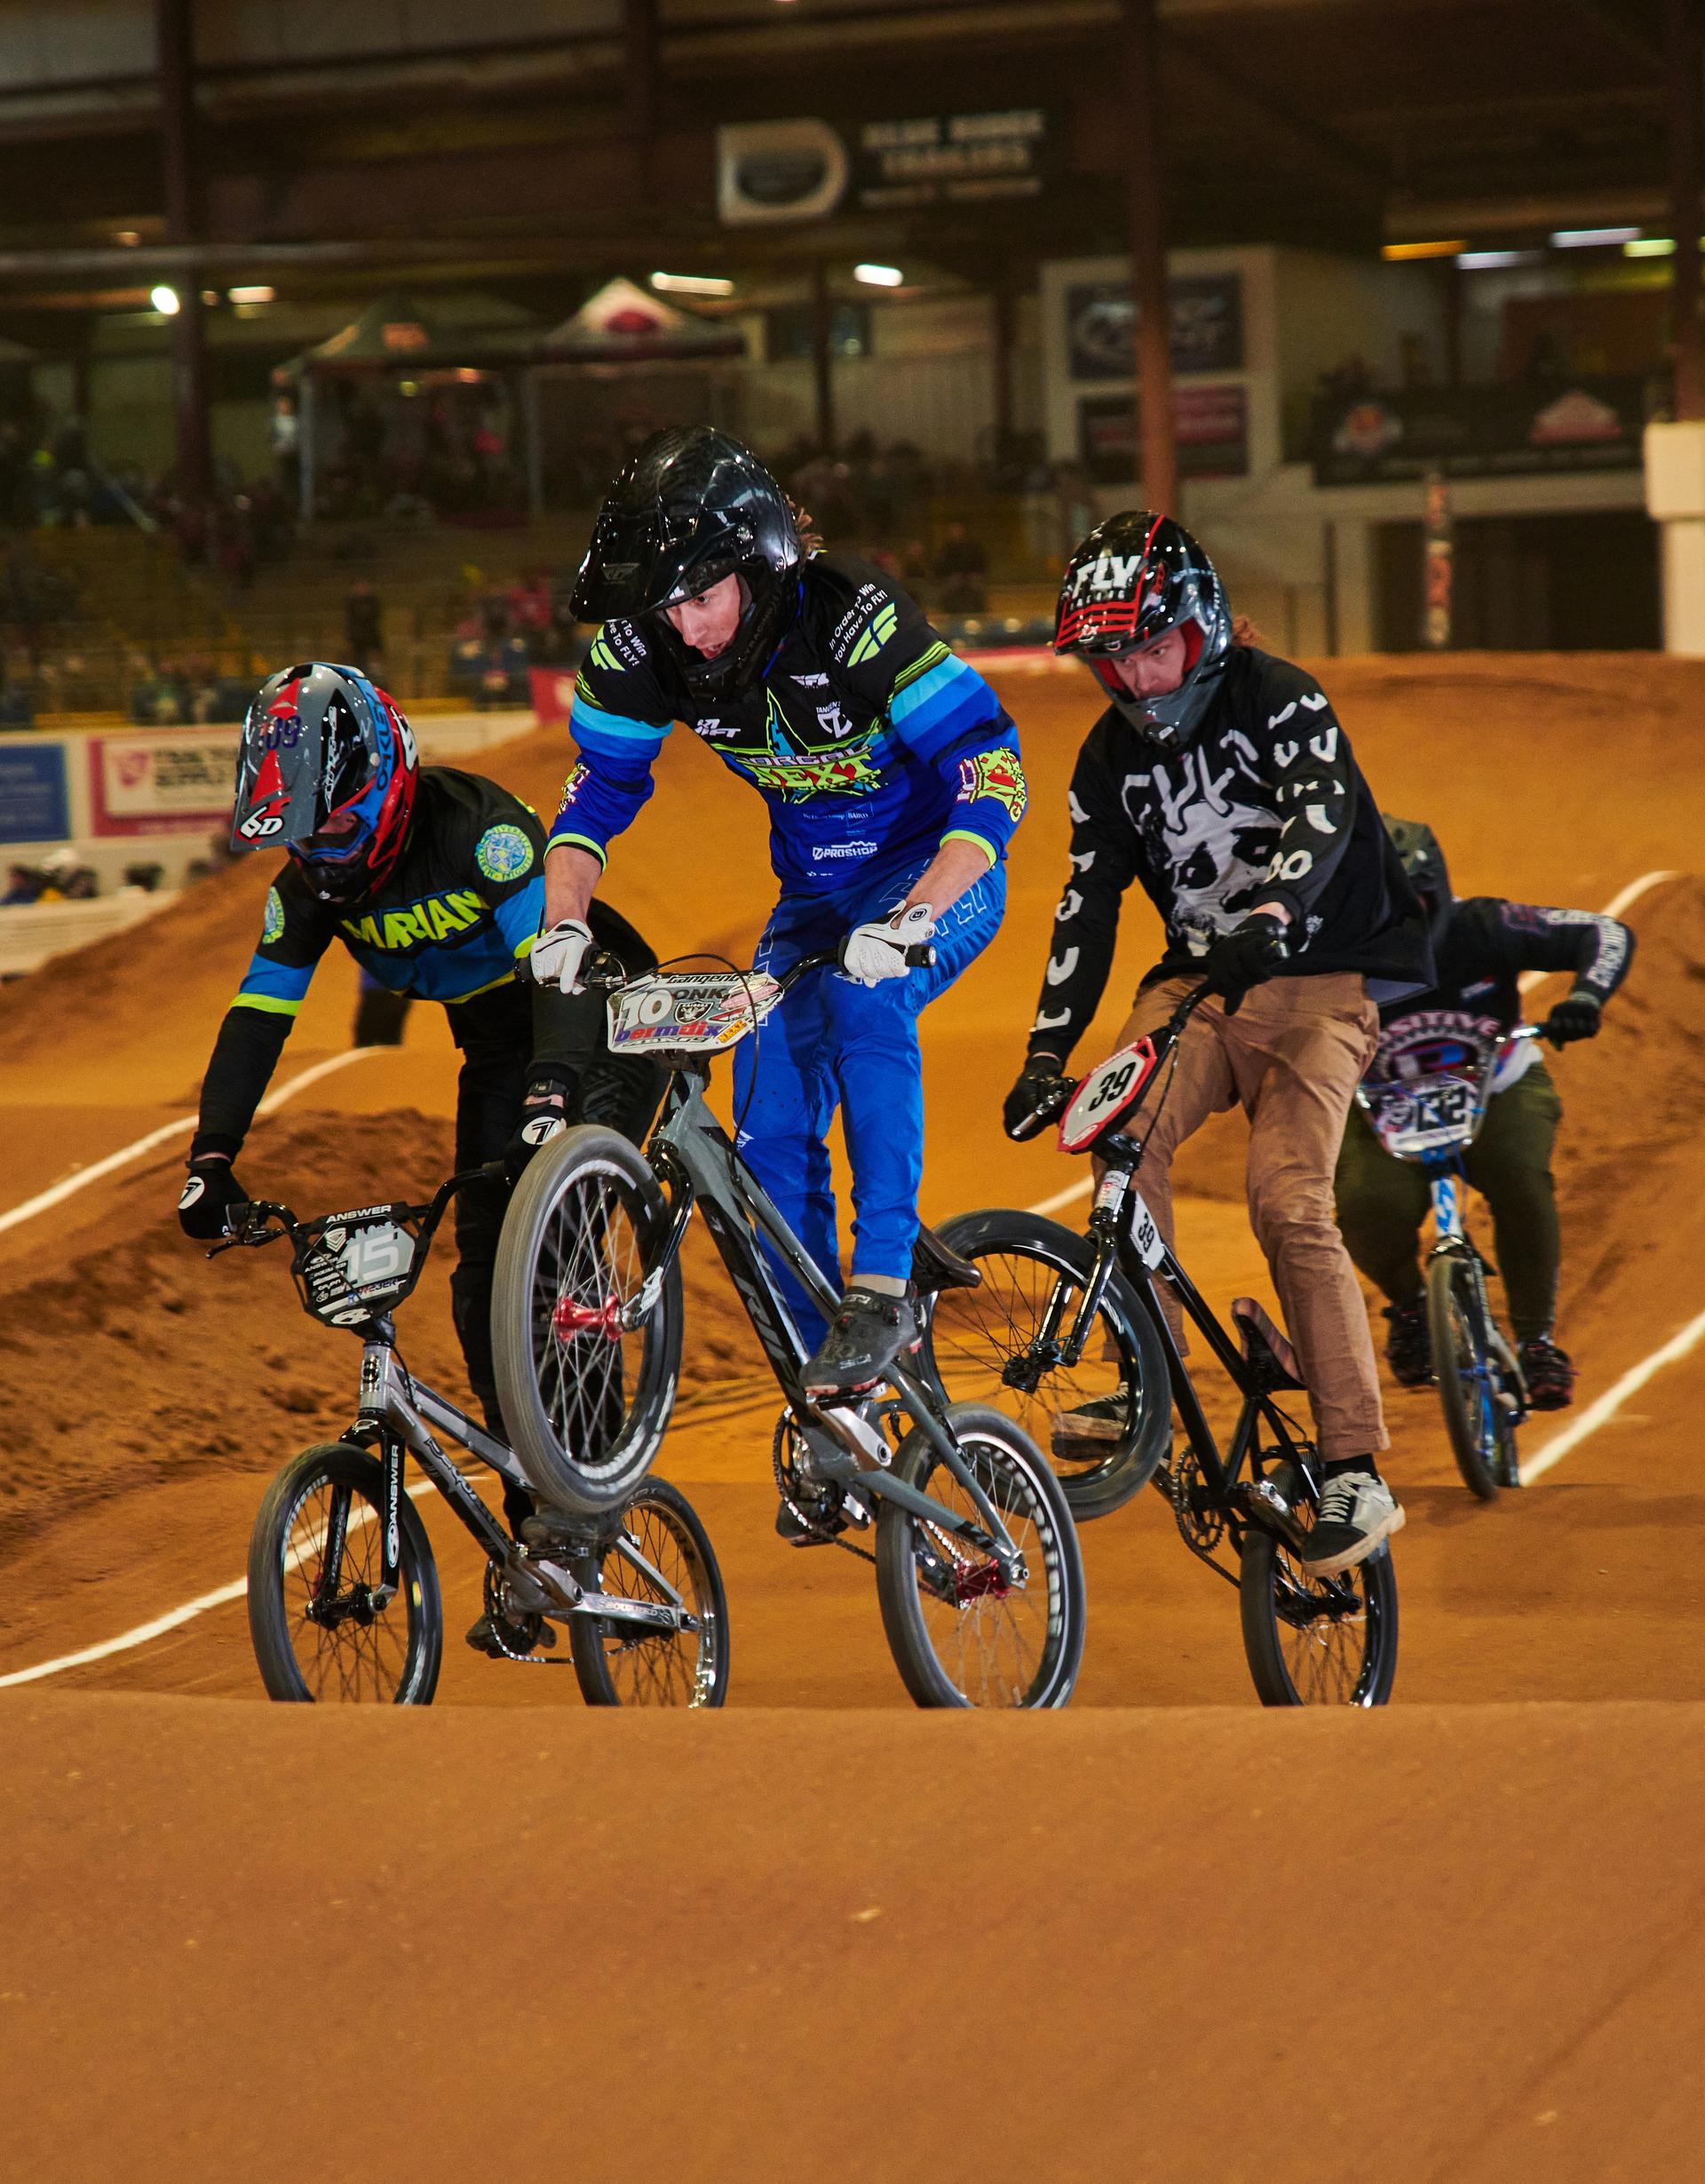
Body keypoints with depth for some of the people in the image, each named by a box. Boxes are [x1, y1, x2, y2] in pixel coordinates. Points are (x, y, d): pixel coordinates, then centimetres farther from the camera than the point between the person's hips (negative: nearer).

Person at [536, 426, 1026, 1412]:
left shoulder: (851, 618, -31)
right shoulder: (645, 646, -15)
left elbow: (993, 774, -35)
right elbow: (599, 789, -3)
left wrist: (904, 924, -47)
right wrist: (563, 922, -21)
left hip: (937, 876, -6)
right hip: (814, 896, 6)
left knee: (861, 996, -35)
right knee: (773, 1138, -6)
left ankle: (884, 1292, -30)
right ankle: (833, 1390, 6)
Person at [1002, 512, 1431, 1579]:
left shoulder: (1279, 699, -8)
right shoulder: (1111, 758, 7)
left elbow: (1321, 815, -25)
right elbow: (1088, 906, 7)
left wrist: (1268, 920, -45)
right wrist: (1047, 1055, -2)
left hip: (1320, 980, -5)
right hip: (1203, 980, 5)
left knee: (1290, 1203, -21)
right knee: (1125, 1130, -26)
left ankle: (1358, 1472, -16)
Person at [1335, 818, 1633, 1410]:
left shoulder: (1482, 931, -22)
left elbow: (1608, 935, -19)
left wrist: (1586, 998, -38)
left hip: (1498, 1089, 0)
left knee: (1520, 1181, -32)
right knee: (1368, 1208, -28)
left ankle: (1535, 1340, -14)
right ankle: (1408, 1306, 6)